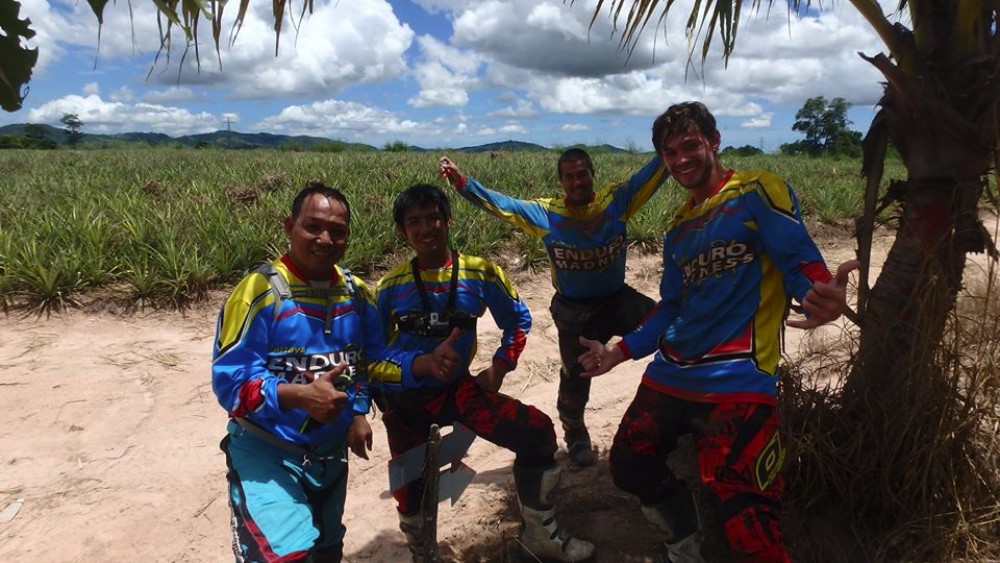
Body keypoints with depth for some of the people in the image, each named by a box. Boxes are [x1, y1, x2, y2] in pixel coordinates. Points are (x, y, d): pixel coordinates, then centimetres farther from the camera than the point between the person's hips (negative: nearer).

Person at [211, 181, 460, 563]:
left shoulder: (356, 292, -1)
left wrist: (424, 362, -14)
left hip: (332, 452, 6)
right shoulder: (260, 291, -20)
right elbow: (230, 382, -23)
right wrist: (299, 395, -38)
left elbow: (372, 358, 4)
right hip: (267, 454, -6)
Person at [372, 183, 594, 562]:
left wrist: (499, 367, -1)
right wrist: (372, 393, 3)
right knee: (410, 490, 9)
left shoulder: (481, 273, -7)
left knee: (537, 432, -15)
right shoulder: (391, 286, -5)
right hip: (402, 400, 1)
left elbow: (518, 319, 7)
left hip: (456, 387, 0)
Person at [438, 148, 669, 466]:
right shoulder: (546, 213, -10)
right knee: (575, 378, 11)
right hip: (575, 313, 0)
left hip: (618, 300, 1)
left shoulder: (616, 200, -8)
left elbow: (652, 173, -14)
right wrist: (461, 182, -24)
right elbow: (499, 204, -13)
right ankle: (575, 434, 41)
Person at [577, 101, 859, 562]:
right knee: (628, 467, 15)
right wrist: (619, 352, 18)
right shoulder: (678, 228, 18)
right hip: (670, 375, 8)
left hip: (737, 381, -7)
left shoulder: (757, 191, -2)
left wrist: (824, 293, -36)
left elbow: (799, 260, -14)